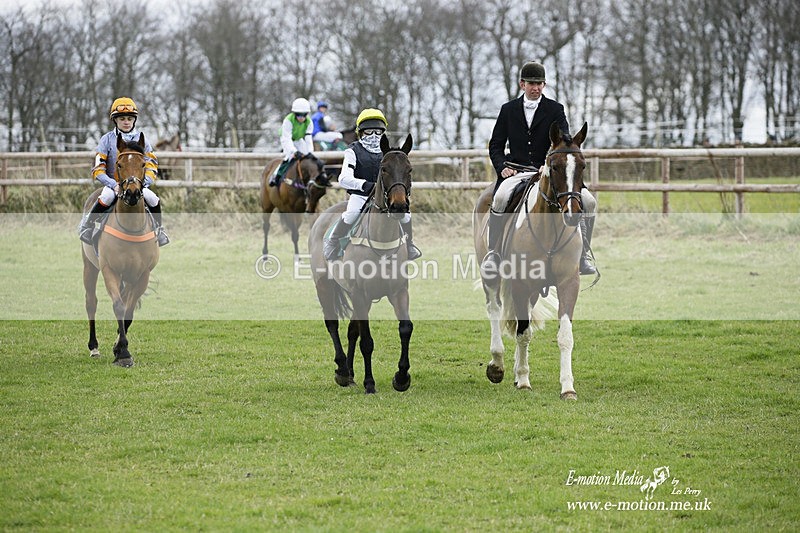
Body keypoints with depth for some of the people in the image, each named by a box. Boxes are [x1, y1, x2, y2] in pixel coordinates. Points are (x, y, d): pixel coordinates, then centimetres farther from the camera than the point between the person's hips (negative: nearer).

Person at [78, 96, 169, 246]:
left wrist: (141, 183, -16)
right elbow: (98, 170, -5)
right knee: (106, 198, -35)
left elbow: (151, 168, 2)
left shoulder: (141, 140, 6)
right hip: (113, 184, -2)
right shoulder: (107, 140, 0)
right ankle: (87, 225, -13)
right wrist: (114, 185, -20)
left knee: (152, 199, -26)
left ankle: (159, 229, 0)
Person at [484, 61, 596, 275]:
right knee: (499, 200, -34)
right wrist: (502, 166, -9)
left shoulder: (555, 110, 6)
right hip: (516, 172, -1)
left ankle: (582, 255, -6)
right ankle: (492, 253, -21)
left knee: (588, 202, -17)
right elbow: (495, 145, 12)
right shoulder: (508, 110, 11)